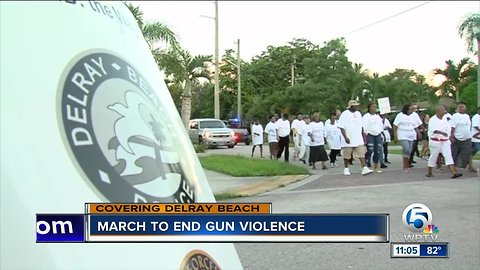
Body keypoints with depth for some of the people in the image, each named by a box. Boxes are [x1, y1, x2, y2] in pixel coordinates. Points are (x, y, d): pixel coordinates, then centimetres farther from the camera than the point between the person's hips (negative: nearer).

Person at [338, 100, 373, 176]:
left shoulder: (358, 114, 11)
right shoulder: (345, 114, -8)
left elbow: (361, 126, 18)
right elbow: (341, 127, -12)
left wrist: (363, 136, 15)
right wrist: (345, 137, -20)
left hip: (358, 139, 5)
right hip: (349, 140, -4)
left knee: (361, 153, -6)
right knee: (347, 155, 6)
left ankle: (364, 168, -10)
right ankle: (346, 169, 19)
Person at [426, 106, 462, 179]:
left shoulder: (445, 118, 10)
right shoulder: (433, 119, -10)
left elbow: (448, 128, 19)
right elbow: (433, 129, -25)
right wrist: (442, 133, -37)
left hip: (445, 141, 5)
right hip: (436, 141, -5)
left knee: (448, 156, -5)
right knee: (433, 157, 4)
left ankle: (454, 173, -13)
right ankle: (429, 172, 20)